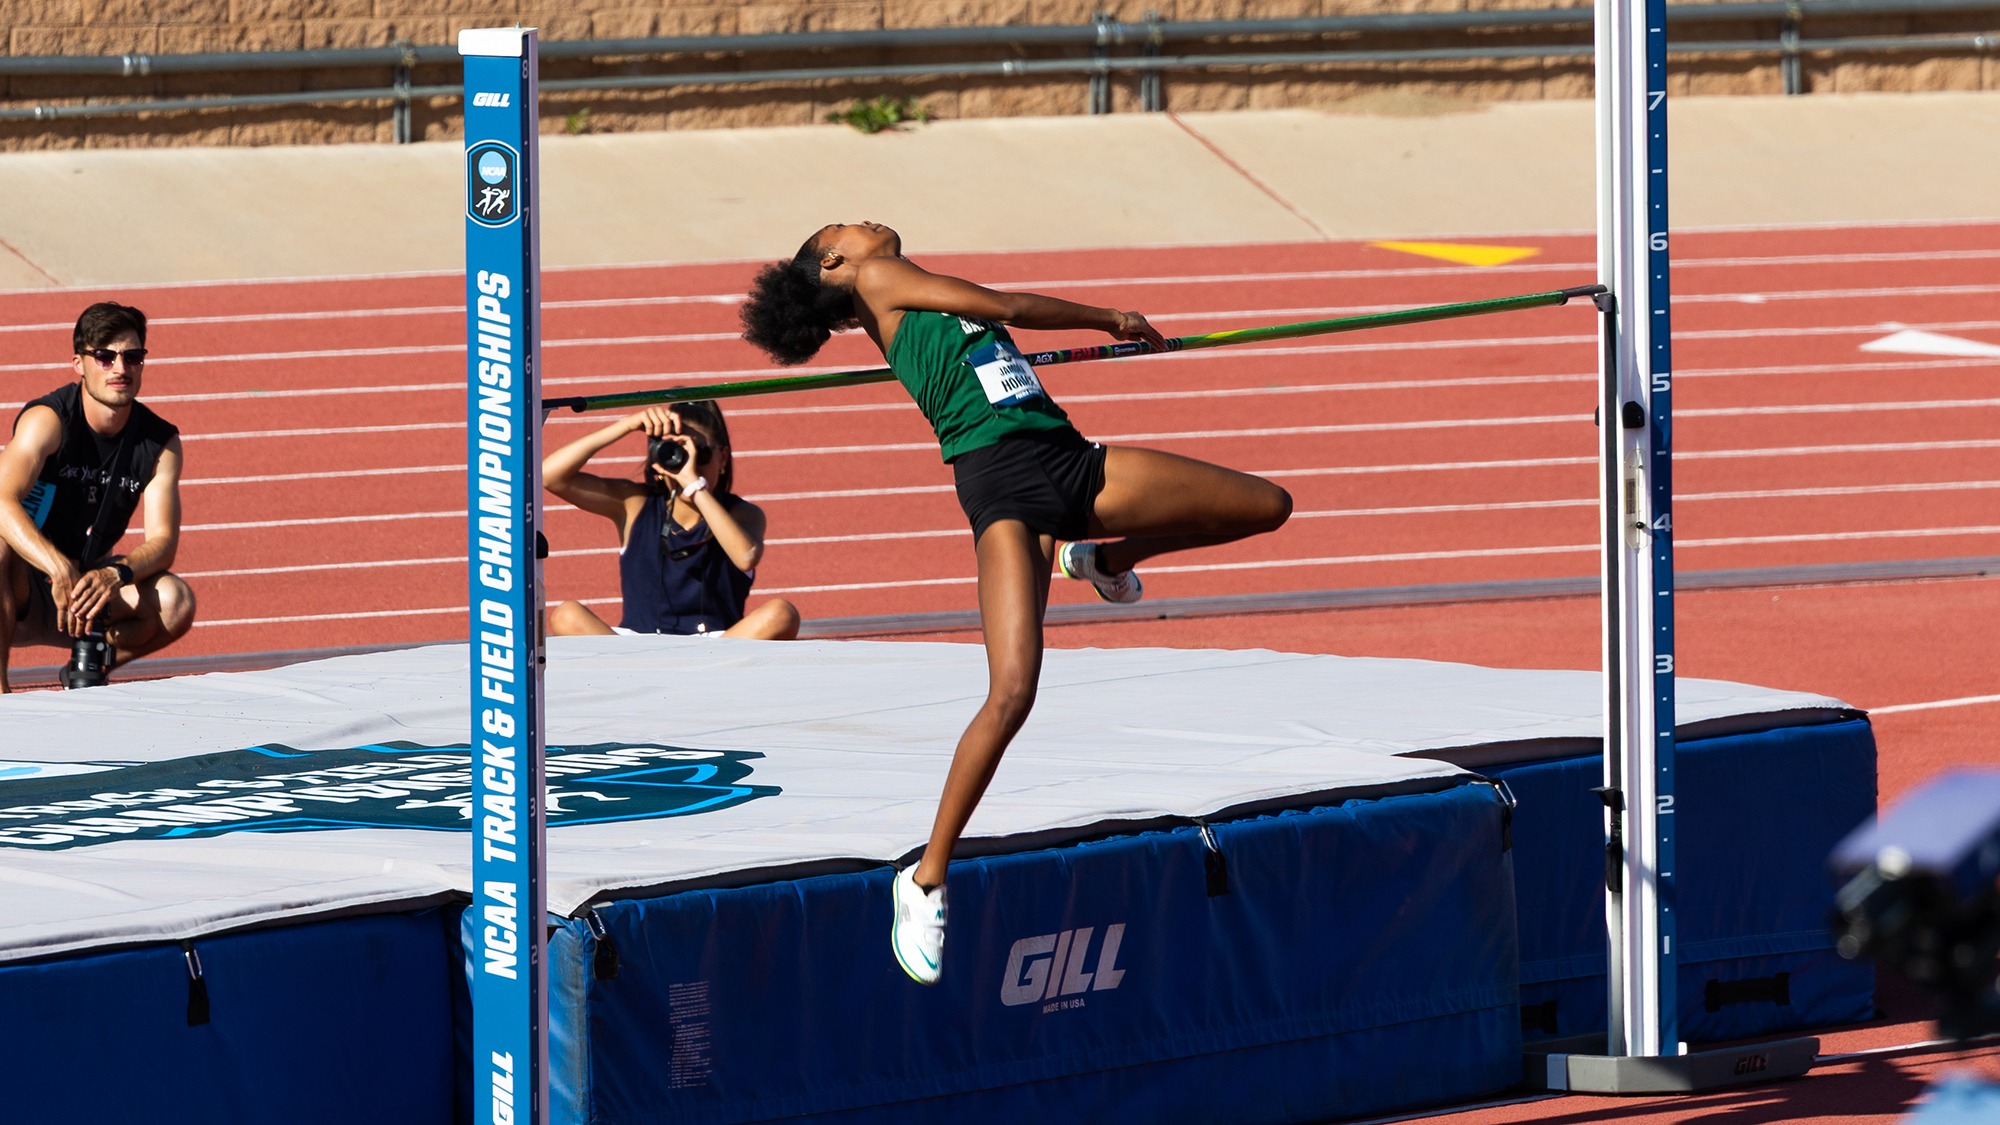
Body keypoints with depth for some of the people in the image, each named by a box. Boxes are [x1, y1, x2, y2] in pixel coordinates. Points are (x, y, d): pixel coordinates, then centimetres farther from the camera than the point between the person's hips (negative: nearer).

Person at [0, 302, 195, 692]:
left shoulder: (161, 443, -3)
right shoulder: (48, 420, -18)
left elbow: (162, 540, -12)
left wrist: (115, 575, -35)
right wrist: (61, 570, -48)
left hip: (89, 584, 4)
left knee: (176, 603, -24)